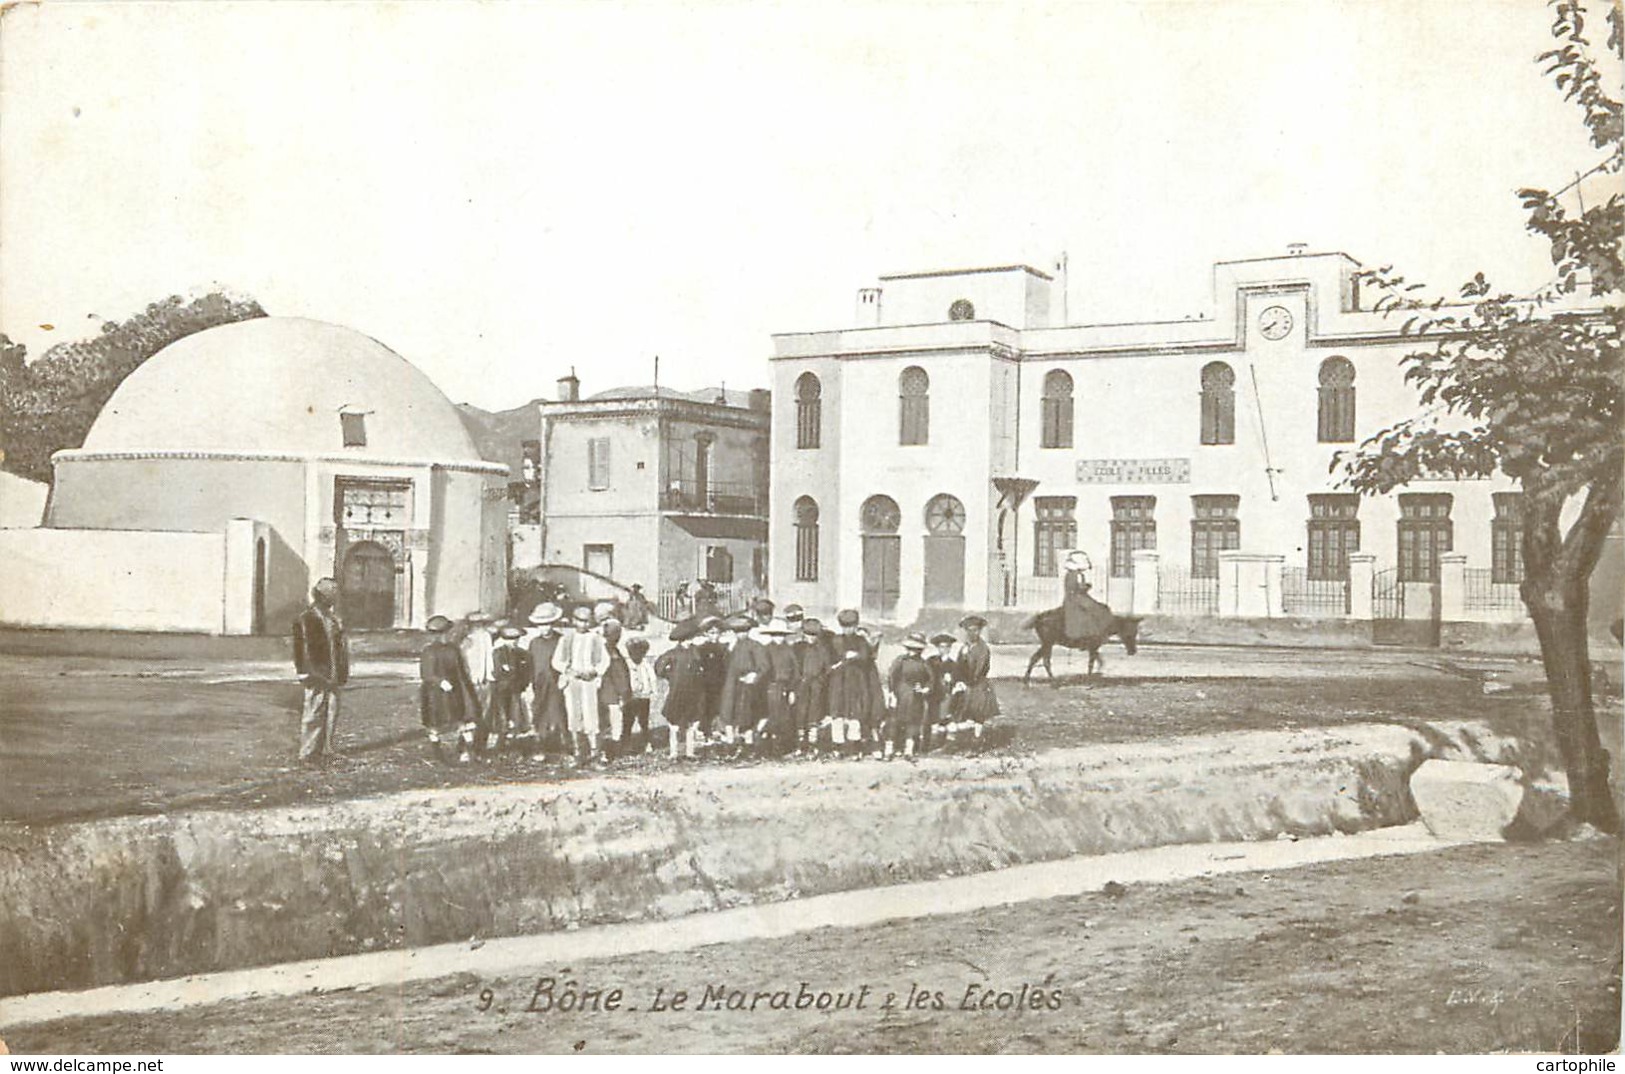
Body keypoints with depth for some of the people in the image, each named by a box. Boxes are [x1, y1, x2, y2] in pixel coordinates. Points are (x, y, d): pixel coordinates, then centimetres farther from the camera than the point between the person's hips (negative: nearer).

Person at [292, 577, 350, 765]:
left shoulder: (333, 616, 15)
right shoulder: (308, 618, -10)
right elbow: (305, 648, -14)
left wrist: (342, 672, 16)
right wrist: (310, 675, -18)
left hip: (331, 675, 8)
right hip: (317, 674, -8)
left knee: (331, 712, 10)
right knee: (314, 712, -5)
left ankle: (325, 751, 18)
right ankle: (308, 753, 1)